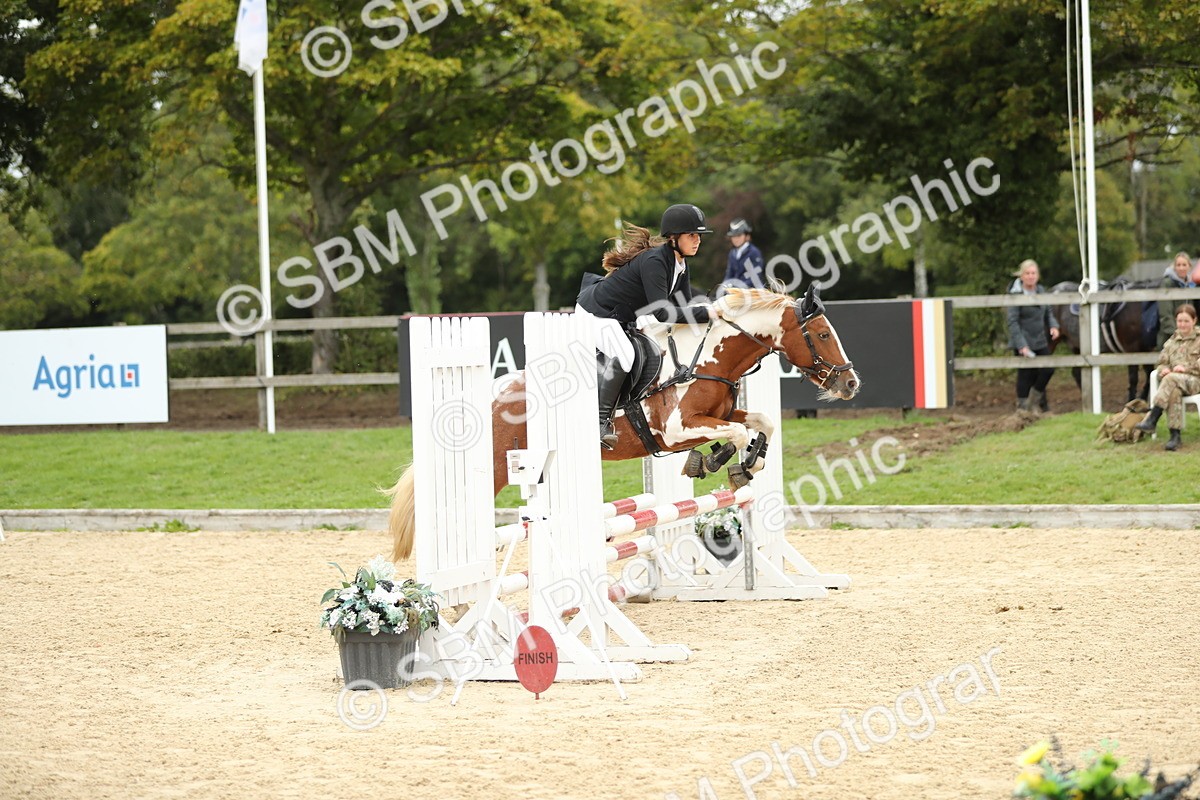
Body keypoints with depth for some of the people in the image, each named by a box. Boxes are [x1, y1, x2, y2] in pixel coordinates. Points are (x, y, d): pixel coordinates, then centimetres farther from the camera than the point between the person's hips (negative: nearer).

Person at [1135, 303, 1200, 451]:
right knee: (1174, 392, -36)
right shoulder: (1172, 340, 23)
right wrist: (1163, 369, -5)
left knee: (1171, 379, -36)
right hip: (1174, 381, 3)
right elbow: (1161, 362, 19)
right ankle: (1175, 437, -41)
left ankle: (1152, 420, -40)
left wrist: (1186, 367, -17)